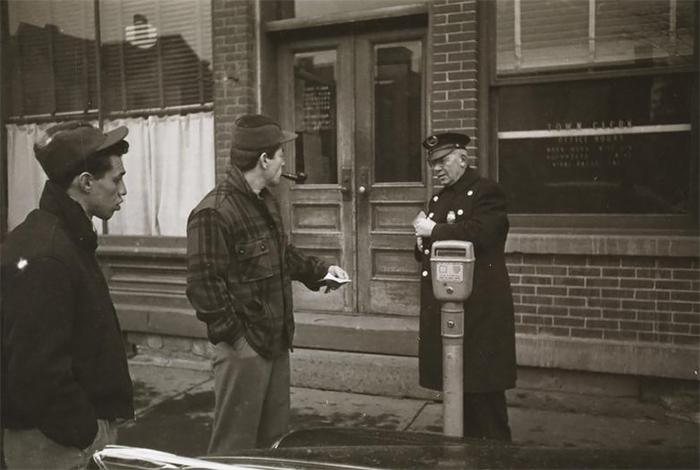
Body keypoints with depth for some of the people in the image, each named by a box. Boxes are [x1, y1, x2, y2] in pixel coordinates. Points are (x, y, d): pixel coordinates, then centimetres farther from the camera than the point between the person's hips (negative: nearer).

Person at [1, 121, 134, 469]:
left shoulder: (65, 239, 8)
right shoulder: (44, 257, -24)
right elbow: (37, 372, -27)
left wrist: (93, 424, 14)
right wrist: (88, 434, -17)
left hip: (72, 430, 9)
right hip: (57, 442, -9)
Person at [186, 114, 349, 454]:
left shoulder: (267, 202, 10)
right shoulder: (213, 213, -21)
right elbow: (203, 285, -22)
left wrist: (319, 270, 12)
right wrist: (233, 336, -20)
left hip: (275, 340, 9)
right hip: (242, 347, -9)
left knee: (274, 436, 22)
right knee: (236, 445, 5)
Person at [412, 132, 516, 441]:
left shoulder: (487, 192, -6)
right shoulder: (438, 199, 17)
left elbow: (478, 235, -25)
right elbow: (425, 253, 24)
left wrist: (433, 230, -14)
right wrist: (422, 242, 1)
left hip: (480, 309, -7)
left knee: (483, 389, 0)